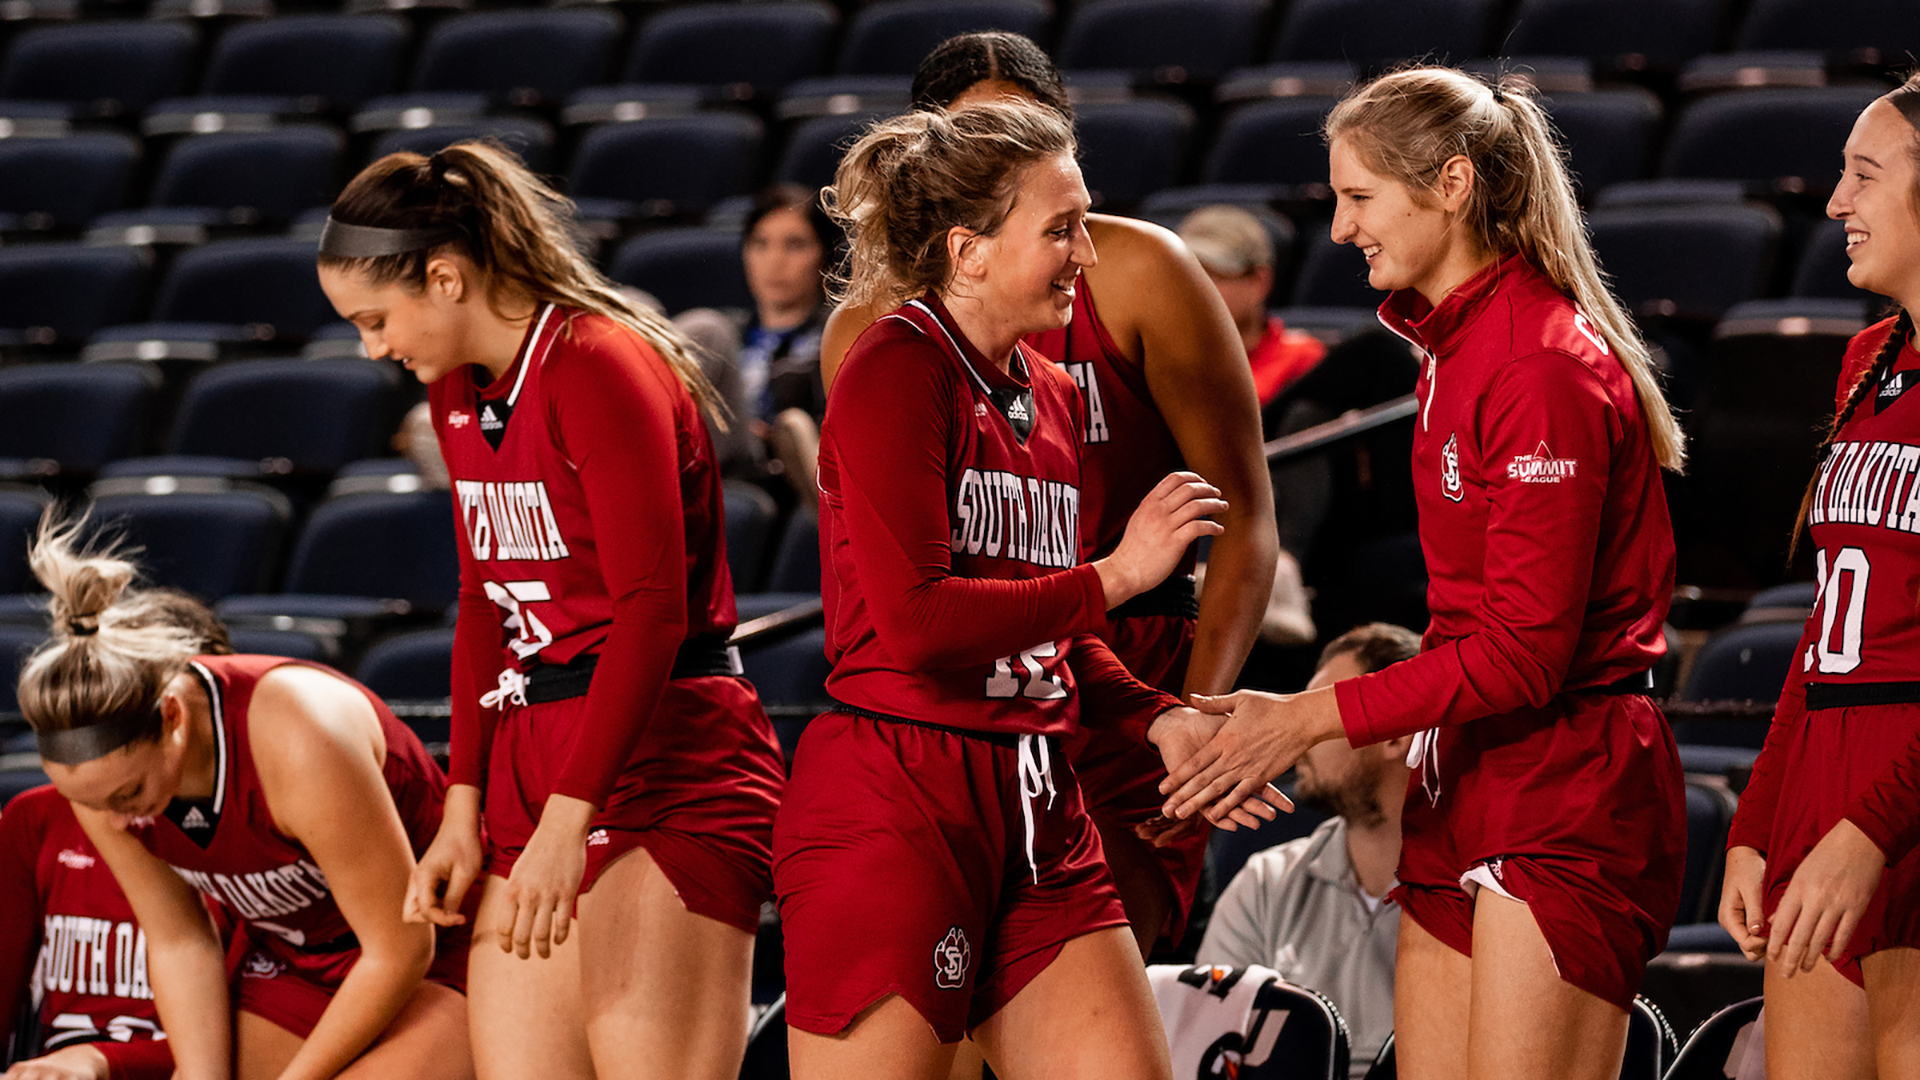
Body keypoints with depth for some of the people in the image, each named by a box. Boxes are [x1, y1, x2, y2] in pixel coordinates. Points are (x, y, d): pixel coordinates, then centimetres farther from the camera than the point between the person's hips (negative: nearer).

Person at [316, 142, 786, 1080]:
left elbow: (651, 611, -19)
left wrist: (566, 824, -22)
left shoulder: (600, 365, -13)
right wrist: (463, 814, 14)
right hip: (528, 757, 9)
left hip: (662, 765, -8)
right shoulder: (458, 391, 14)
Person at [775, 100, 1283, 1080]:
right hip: (889, 805, -8)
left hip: (1036, 815, 8)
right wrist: (1113, 576, -11)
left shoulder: (1050, 399, 16)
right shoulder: (895, 373, -9)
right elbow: (913, 620, -19)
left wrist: (1161, 720, 5)